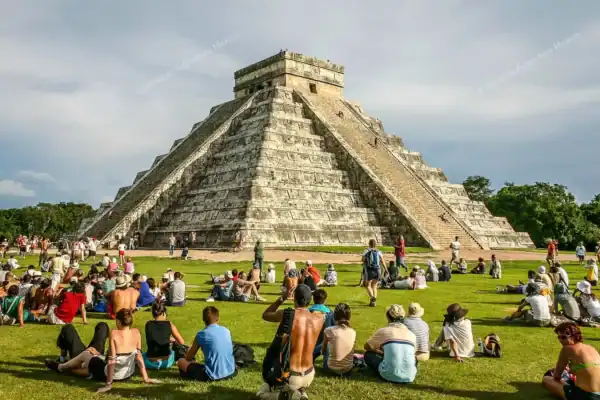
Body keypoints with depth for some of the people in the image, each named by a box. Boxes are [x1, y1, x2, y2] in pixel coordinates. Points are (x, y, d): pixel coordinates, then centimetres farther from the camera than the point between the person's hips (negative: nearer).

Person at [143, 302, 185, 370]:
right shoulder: (169, 324, -5)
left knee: (141, 355, 33)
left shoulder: (148, 324, -1)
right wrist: (172, 339, 23)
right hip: (167, 362, 0)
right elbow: (181, 342, 1)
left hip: (151, 363, 0)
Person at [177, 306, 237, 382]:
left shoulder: (201, 334, -6)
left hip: (212, 375, -2)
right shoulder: (227, 331, 6)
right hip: (230, 372, 3)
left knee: (181, 361, 9)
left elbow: (188, 357, 6)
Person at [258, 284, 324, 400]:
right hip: (309, 376, 4)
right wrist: (307, 294, 12)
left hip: (290, 377, -4)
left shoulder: (286, 314, -18)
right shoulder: (319, 319, -8)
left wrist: (282, 298, 7)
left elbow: (265, 315, 5)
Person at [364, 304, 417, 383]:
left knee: (368, 354, 20)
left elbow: (367, 346, 21)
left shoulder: (383, 331, 4)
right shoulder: (412, 335, 11)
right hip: (409, 376, 3)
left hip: (389, 375, -3)